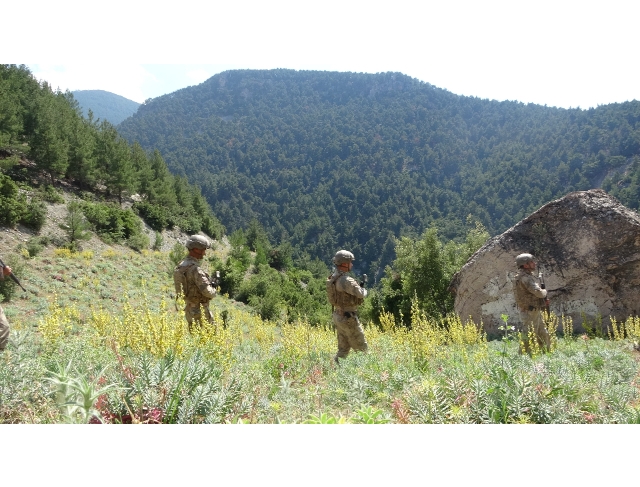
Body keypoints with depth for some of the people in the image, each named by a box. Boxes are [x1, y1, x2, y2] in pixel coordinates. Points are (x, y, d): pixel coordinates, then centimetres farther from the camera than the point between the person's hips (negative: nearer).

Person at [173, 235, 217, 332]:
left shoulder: (180, 266, 6)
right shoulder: (195, 269, -22)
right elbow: (207, 291, -25)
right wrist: (214, 290, -2)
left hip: (188, 309, 9)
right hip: (199, 311, -9)